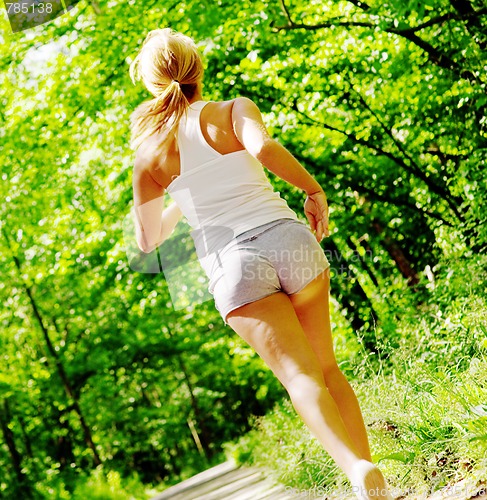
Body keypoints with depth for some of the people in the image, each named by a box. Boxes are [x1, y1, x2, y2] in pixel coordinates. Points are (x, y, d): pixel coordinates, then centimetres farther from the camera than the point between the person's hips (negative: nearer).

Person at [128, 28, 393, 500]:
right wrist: (314, 190, -3)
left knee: (300, 374, -7)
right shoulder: (234, 109, 6)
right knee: (327, 367, 13)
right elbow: (264, 148, -16)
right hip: (286, 239, 1)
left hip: (233, 266, 0)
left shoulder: (150, 152, 11)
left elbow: (147, 238, 18)